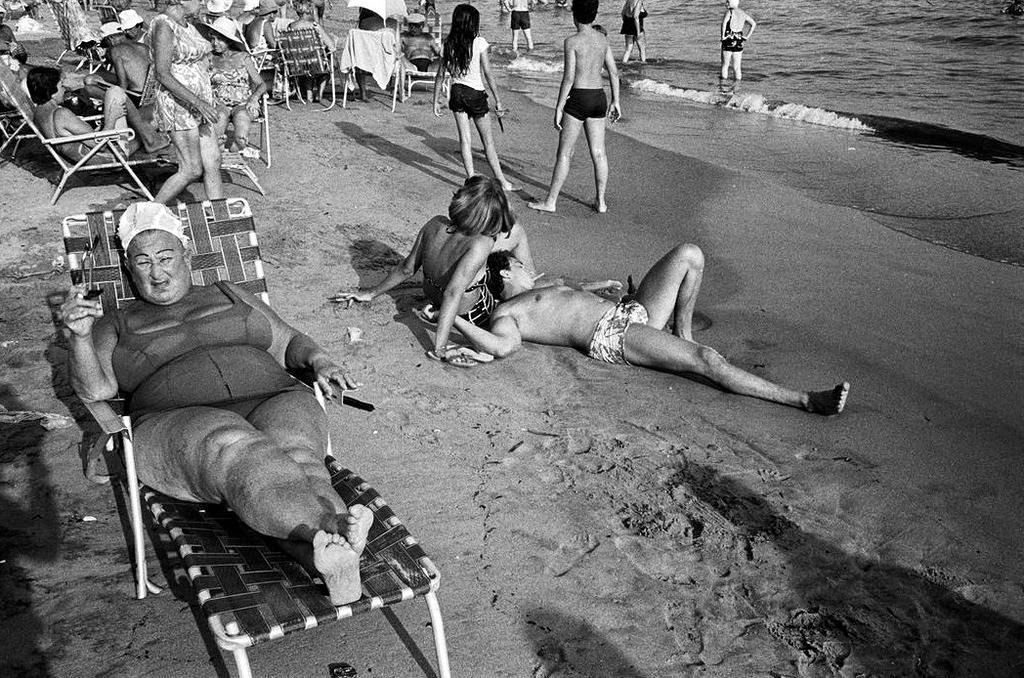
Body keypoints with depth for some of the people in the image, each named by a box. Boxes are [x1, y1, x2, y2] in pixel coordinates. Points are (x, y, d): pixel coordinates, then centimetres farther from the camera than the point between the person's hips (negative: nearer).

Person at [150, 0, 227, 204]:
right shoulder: (163, 25, -14)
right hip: (179, 103, -9)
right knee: (191, 170, -7)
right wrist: (198, 103, -26)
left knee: (213, 164, 5)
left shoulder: (188, 26, 13)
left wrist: (211, 104, 22)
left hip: (202, 101, 9)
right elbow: (163, 75, -20)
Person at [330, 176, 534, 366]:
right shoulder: (479, 245, -38)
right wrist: (440, 348, -43)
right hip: (473, 314, -5)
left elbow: (407, 269, -11)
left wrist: (372, 293, 4)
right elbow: (452, 294, -45)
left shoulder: (435, 225, -21)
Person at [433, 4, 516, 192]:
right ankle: (501, 180, 13)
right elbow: (488, 74, -11)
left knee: (464, 138, 9)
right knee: (488, 141, 7)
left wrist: (436, 100, 10)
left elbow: (440, 75, 2)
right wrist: (497, 100, -6)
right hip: (475, 94, -3)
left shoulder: (449, 44, 0)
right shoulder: (479, 43, -11)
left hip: (456, 92, 3)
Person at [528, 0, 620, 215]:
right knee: (598, 153, 10)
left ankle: (550, 202, 7)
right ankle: (601, 201, 16)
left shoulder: (572, 41, -13)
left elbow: (568, 78, -17)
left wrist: (558, 108, -12)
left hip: (577, 100, -6)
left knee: (564, 153, 1)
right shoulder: (603, 39, 7)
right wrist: (615, 101, 16)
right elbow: (614, 72, 9)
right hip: (598, 99, 6)